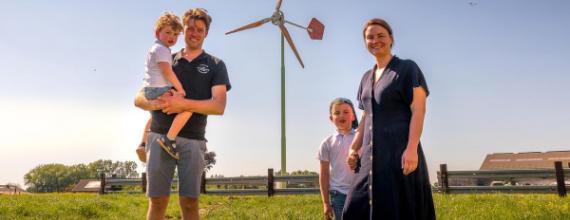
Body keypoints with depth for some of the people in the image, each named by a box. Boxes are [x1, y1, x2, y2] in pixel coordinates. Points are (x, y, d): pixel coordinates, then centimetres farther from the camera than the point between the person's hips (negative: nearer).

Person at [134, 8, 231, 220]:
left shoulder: (215, 65, 7)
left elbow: (219, 106, -6)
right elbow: (139, 99, 11)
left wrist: (183, 104, -17)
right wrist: (155, 103, -12)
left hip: (192, 140, -1)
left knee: (190, 202, -1)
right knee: (157, 201, 2)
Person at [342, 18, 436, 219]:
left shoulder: (407, 69, -1)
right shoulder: (367, 78, 18)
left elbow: (418, 110, -10)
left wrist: (412, 149, -21)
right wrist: (354, 148, 11)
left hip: (400, 152, -6)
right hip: (372, 155, 7)